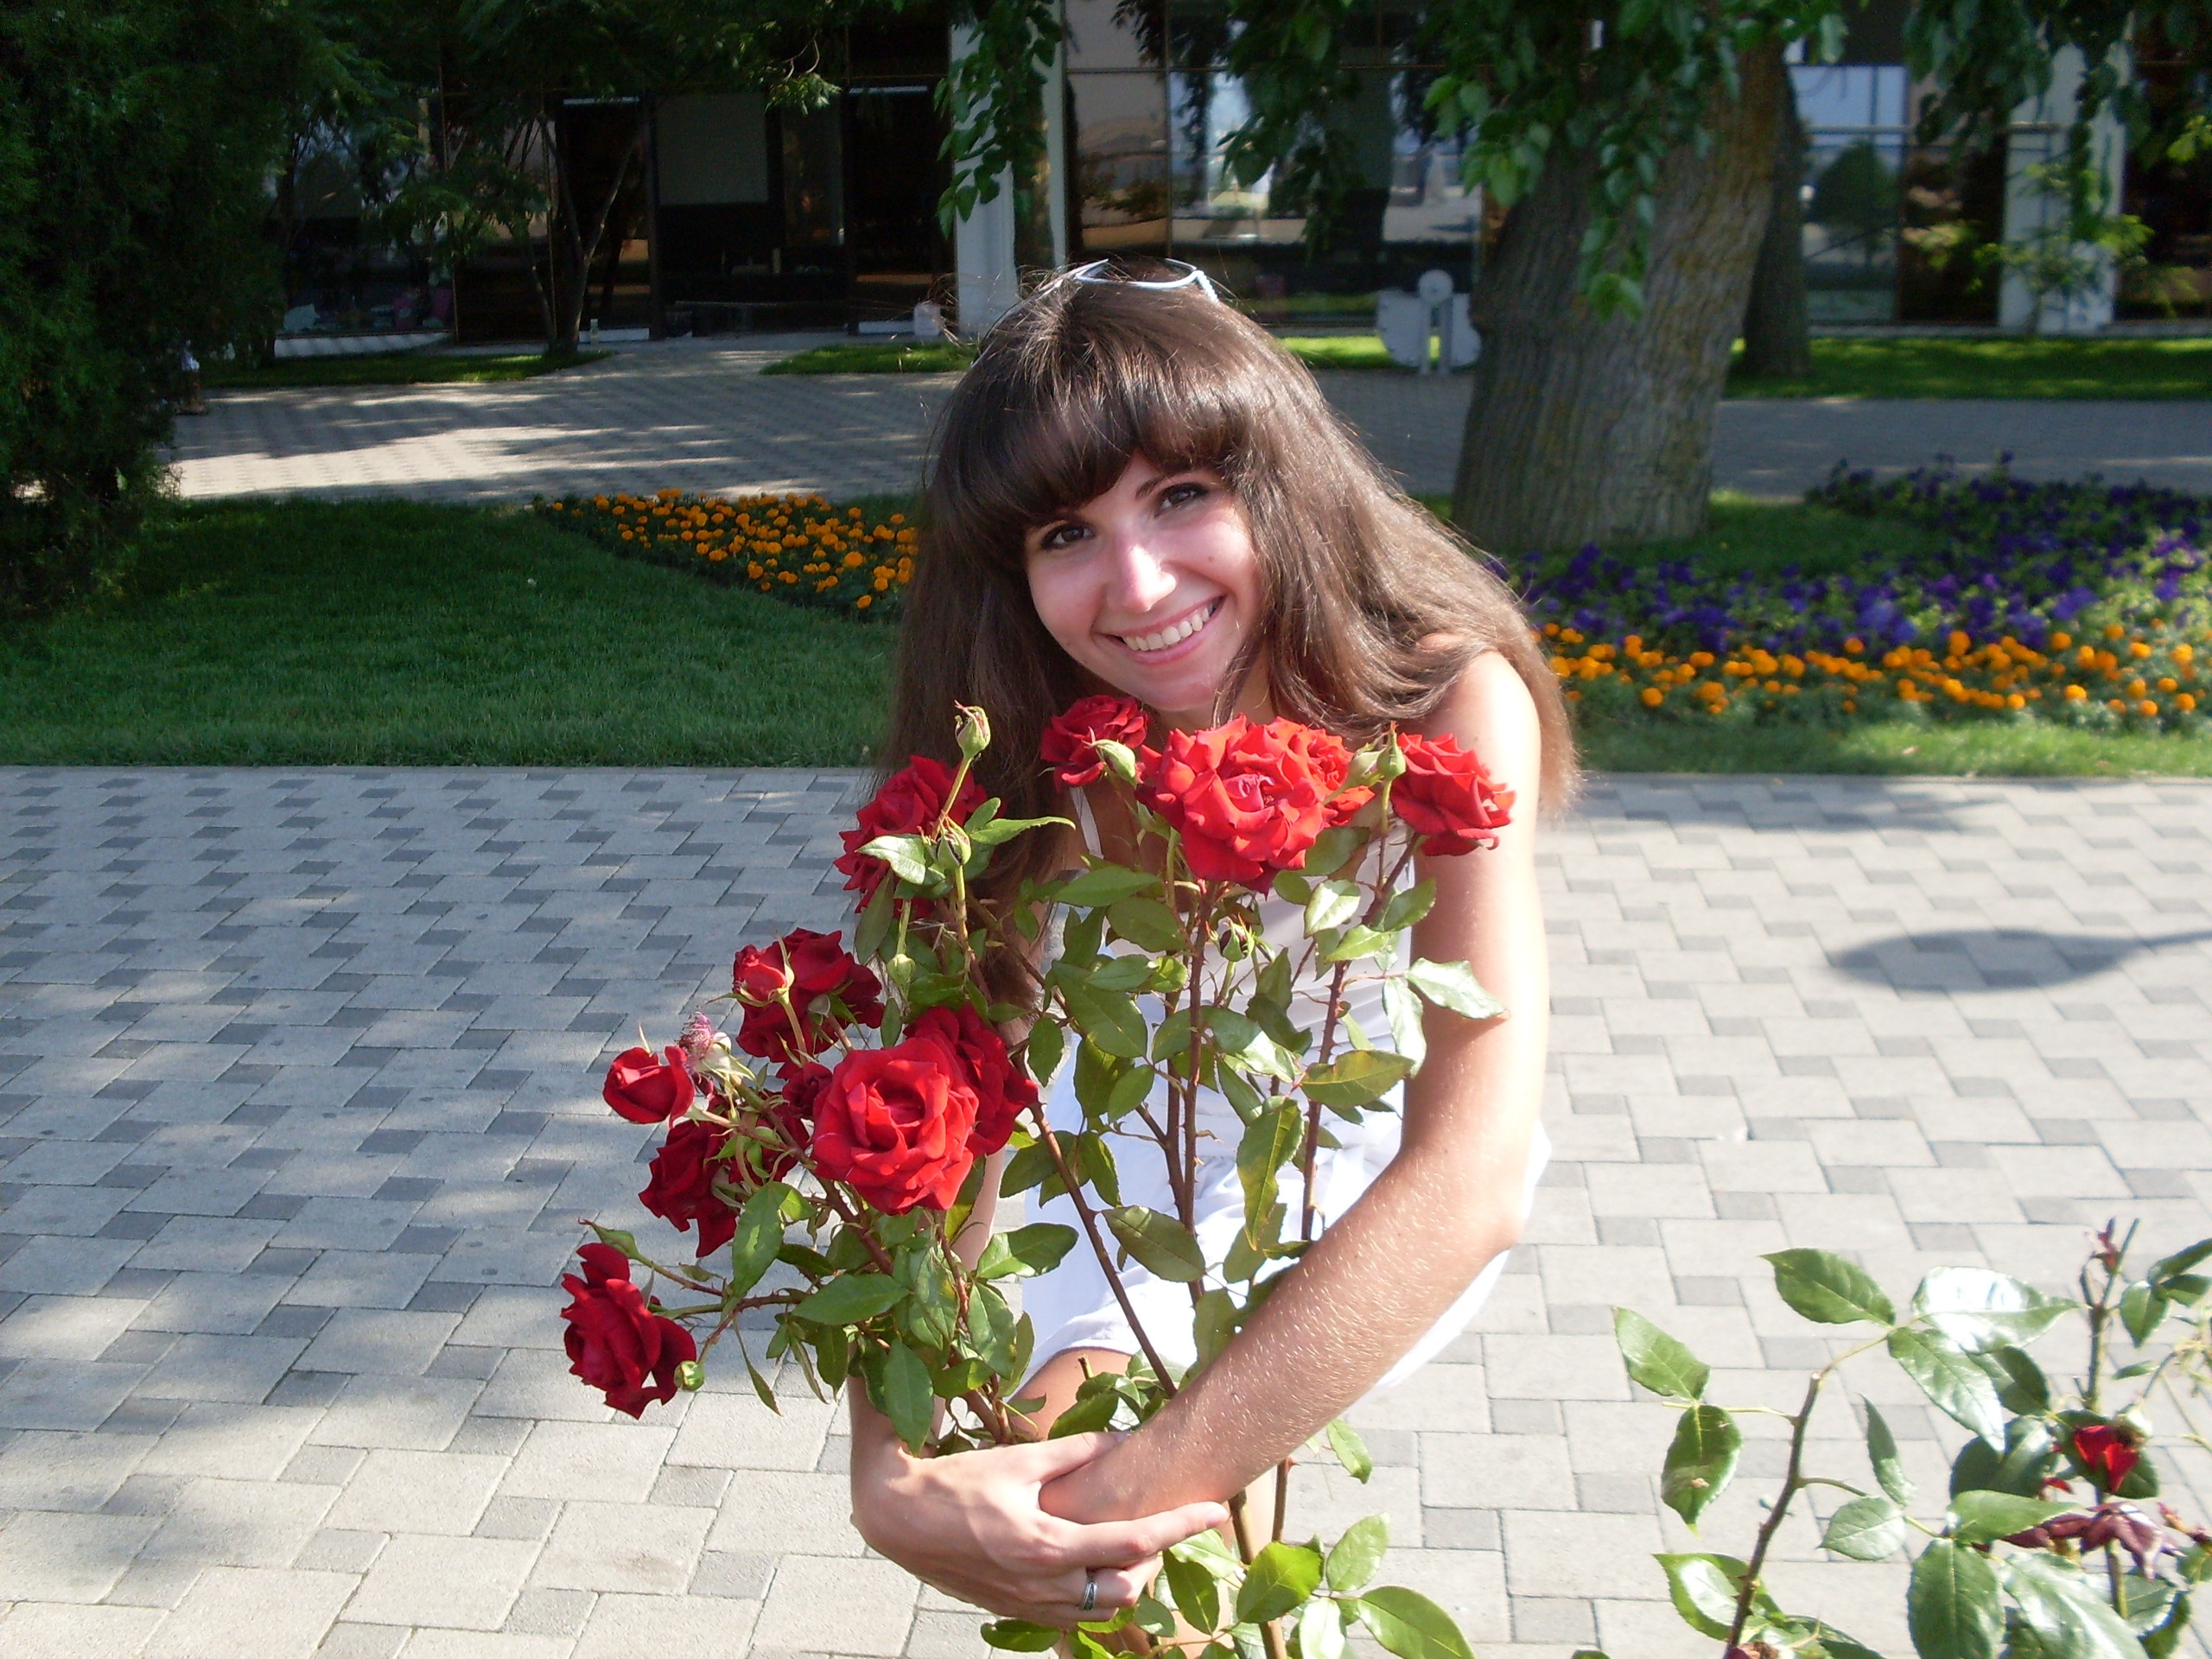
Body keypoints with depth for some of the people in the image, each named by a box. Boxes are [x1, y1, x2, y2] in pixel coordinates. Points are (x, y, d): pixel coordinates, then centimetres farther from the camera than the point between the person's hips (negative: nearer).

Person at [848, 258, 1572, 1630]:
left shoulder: (1445, 700, -33)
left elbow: (1473, 1181, -41)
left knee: (1144, 1492, -20)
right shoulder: (1031, 751, -24)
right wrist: (894, 1479, -41)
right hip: (1147, 1141, 3)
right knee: (1081, 1411, -18)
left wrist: (1159, 1475, -47)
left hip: (1374, 1156, -2)